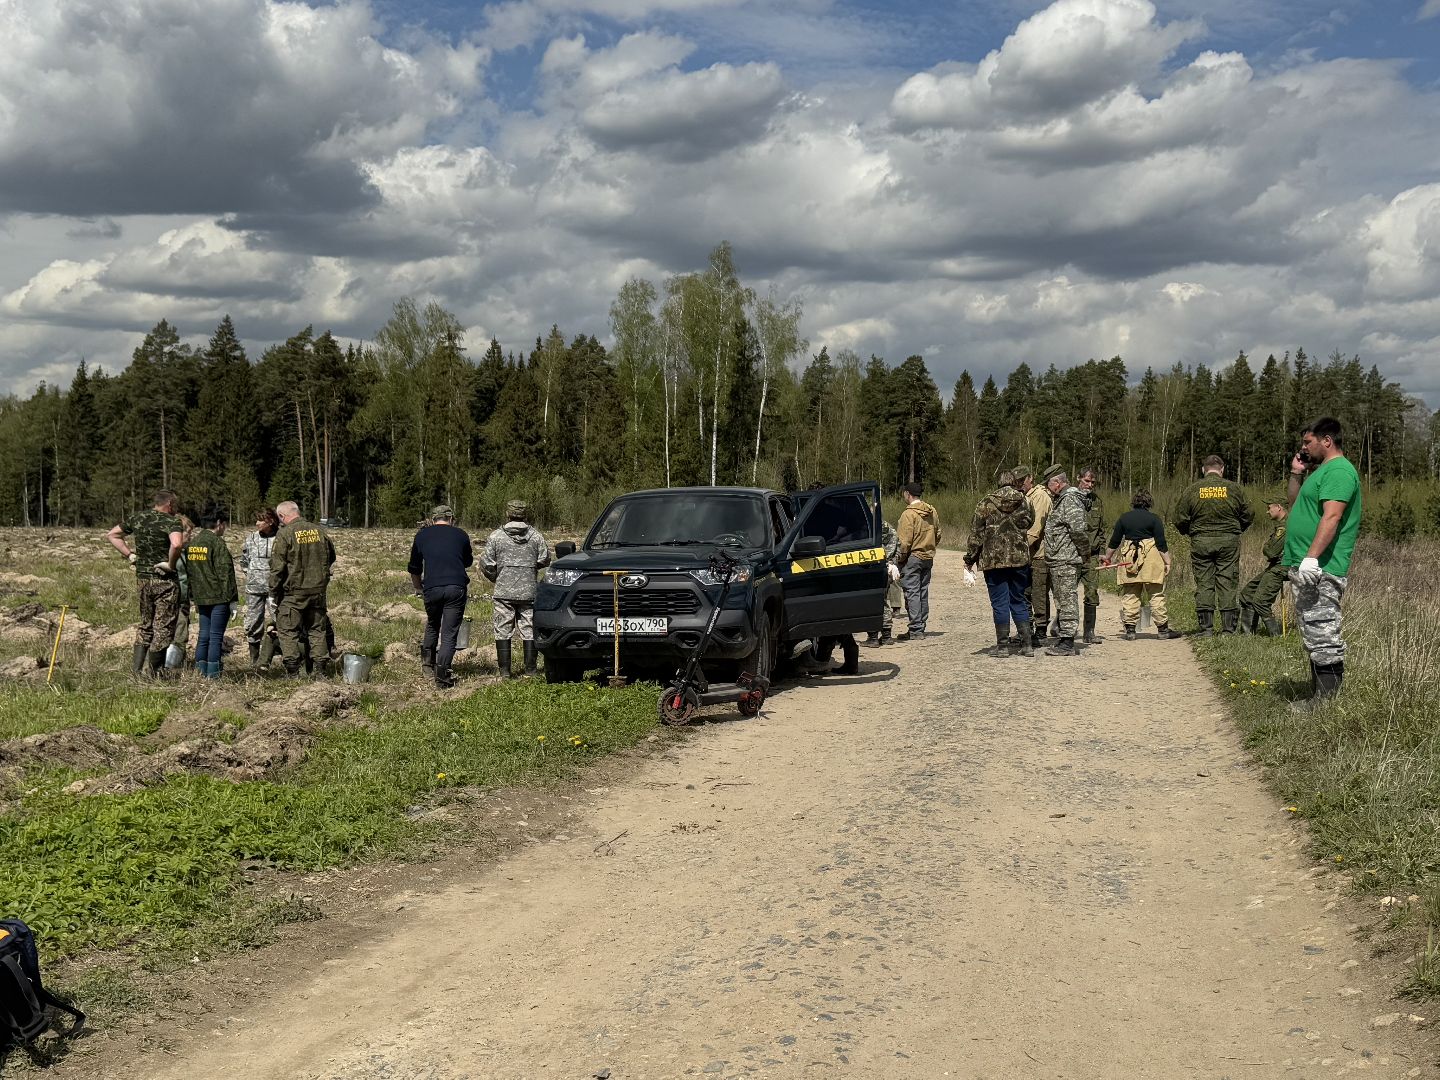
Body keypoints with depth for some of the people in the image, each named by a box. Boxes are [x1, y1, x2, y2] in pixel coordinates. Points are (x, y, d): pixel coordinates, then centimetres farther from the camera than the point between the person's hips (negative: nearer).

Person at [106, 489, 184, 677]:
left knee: (145, 624, 20)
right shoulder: (170, 521, -14)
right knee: (163, 628, 4)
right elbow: (176, 544, -34)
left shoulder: (137, 518, 6)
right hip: (164, 580, -6)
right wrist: (171, 563, -19)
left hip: (142, 578, 6)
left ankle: (137, 668, 19)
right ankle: (152, 673, 7)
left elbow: (111, 535, 16)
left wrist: (129, 554, 11)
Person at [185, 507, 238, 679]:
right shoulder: (217, 542, -12)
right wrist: (231, 596, -12)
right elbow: (225, 571, -15)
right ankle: (213, 673, -5)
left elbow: (189, 571, 17)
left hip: (201, 597, 7)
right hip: (218, 596, -7)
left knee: (204, 635, 13)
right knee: (216, 636, -4)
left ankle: (200, 671, 14)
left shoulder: (191, 543, 12)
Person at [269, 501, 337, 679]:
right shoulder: (319, 531, 5)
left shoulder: (284, 534, -11)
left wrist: (273, 594, -5)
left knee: (288, 631, 5)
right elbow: (331, 557, 18)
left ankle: (293, 672, 2)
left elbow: (277, 567, -12)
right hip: (318, 590, 5)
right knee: (317, 629, 14)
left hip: (293, 592, -5)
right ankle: (322, 670, 13)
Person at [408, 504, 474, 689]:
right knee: (449, 632, 2)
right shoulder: (461, 534, 12)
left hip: (432, 588, 1)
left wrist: (418, 587, 39)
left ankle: (427, 659, 27)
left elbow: (414, 568, 23)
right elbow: (468, 561, 29)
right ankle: (442, 675, -4)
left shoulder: (422, 535, 14)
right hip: (457, 588, -1)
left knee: (432, 624, 27)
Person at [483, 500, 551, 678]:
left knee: (503, 630, 5)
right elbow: (544, 560, 2)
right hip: (529, 591, 1)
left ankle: (505, 670, 3)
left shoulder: (496, 536, -3)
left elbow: (487, 566, -2)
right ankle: (530, 668, 8)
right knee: (529, 630, 7)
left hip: (504, 591, -1)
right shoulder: (535, 535, 1)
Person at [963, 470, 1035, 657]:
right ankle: (1027, 645, 10)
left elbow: (976, 534, -3)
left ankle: (1003, 645, 3)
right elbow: (1031, 528, 6)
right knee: (1019, 601, 12)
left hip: (994, 560, -3)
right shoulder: (1025, 502, 5)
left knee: (999, 603, 2)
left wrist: (969, 561, 2)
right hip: (1020, 559, 3)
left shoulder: (986, 504, -2)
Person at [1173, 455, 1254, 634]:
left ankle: (1206, 628, 3)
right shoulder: (1234, 488, 1)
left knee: (1203, 584, 4)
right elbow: (1248, 515, 7)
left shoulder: (1191, 490, 0)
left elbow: (1180, 520, 0)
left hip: (1200, 541, 0)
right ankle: (1229, 628, 2)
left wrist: (1189, 533, 20)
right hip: (1229, 540, 0)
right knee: (1228, 583, 3)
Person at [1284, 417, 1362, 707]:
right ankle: (1319, 696, 21)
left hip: (1321, 569, -11)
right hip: (1305, 566, 11)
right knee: (1315, 638, 15)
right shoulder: (1321, 470, 21)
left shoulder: (1338, 471, -12)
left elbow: (1332, 516, -24)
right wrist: (1296, 474, 19)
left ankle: (1327, 700, -8)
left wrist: (1312, 557, -31)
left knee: (1322, 637, -10)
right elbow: (1296, 505, 33)